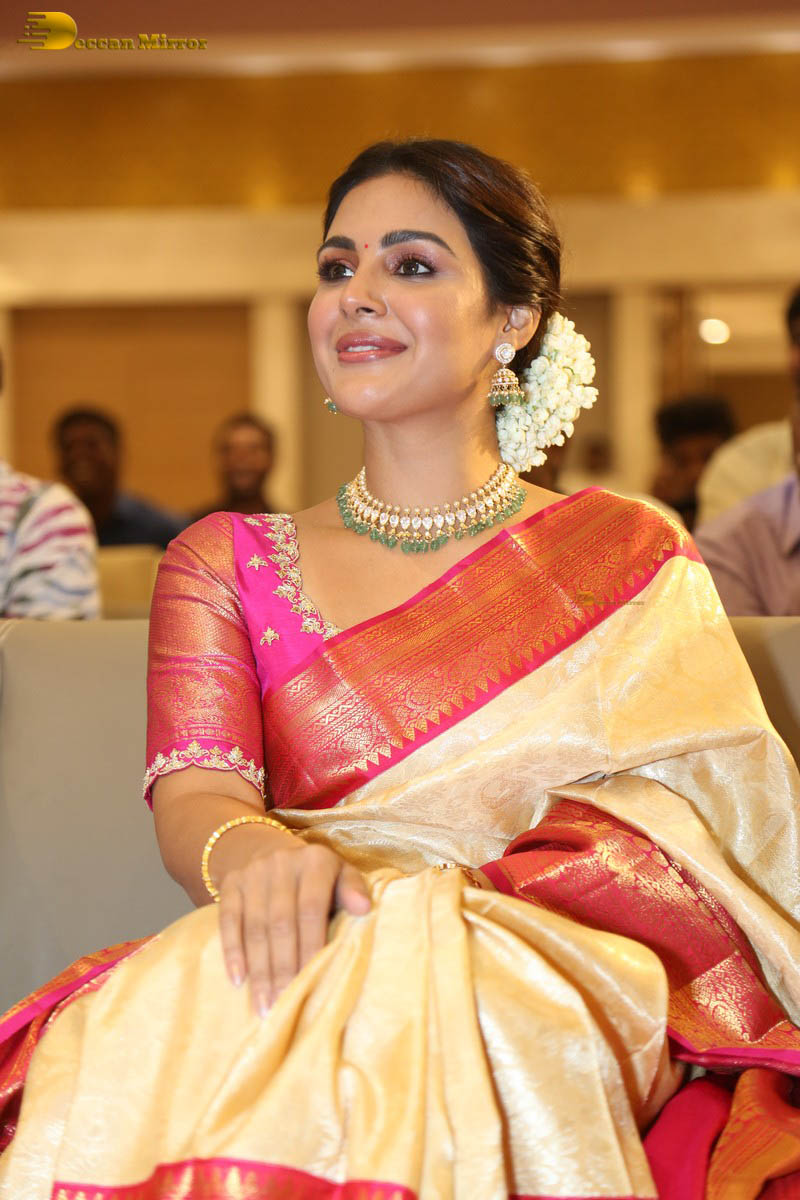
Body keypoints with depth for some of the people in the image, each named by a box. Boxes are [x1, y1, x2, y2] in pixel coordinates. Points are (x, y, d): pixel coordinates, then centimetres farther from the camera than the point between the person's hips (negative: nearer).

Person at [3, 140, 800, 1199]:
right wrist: (250, 848, -26)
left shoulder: (632, 560, 13)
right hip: (308, 969, 2)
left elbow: (684, 827, 4)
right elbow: (193, 796, -1)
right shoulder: (227, 564, 16)